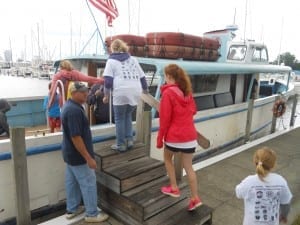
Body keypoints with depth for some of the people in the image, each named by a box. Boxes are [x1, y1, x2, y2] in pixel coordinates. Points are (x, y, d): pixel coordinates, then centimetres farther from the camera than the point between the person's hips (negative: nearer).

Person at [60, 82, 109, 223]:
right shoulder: (74, 110, -27)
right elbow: (76, 137, -29)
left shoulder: (68, 105, 6)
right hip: (78, 155, -10)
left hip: (69, 153, 10)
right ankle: (92, 214, 18)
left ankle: (72, 209, 35)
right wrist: (89, 158, -24)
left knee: (72, 181, 20)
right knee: (88, 183, 3)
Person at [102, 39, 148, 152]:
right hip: (135, 93, 4)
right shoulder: (133, 59, 22)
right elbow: (142, 77, 23)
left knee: (119, 119, 9)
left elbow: (108, 80, 0)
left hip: (121, 93, -4)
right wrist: (145, 89, 36)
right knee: (128, 116, 23)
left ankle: (121, 145, 15)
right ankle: (129, 140, 19)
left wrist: (106, 95, 10)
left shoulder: (111, 61, 11)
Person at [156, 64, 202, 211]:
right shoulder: (187, 91, 8)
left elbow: (164, 119, -13)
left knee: (167, 159, 22)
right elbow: (193, 110, 17)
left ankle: (174, 188, 26)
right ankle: (195, 198, 17)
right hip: (190, 136, 5)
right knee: (188, 167, 14)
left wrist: (159, 139, -6)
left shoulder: (168, 93, -12)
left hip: (174, 136, -5)